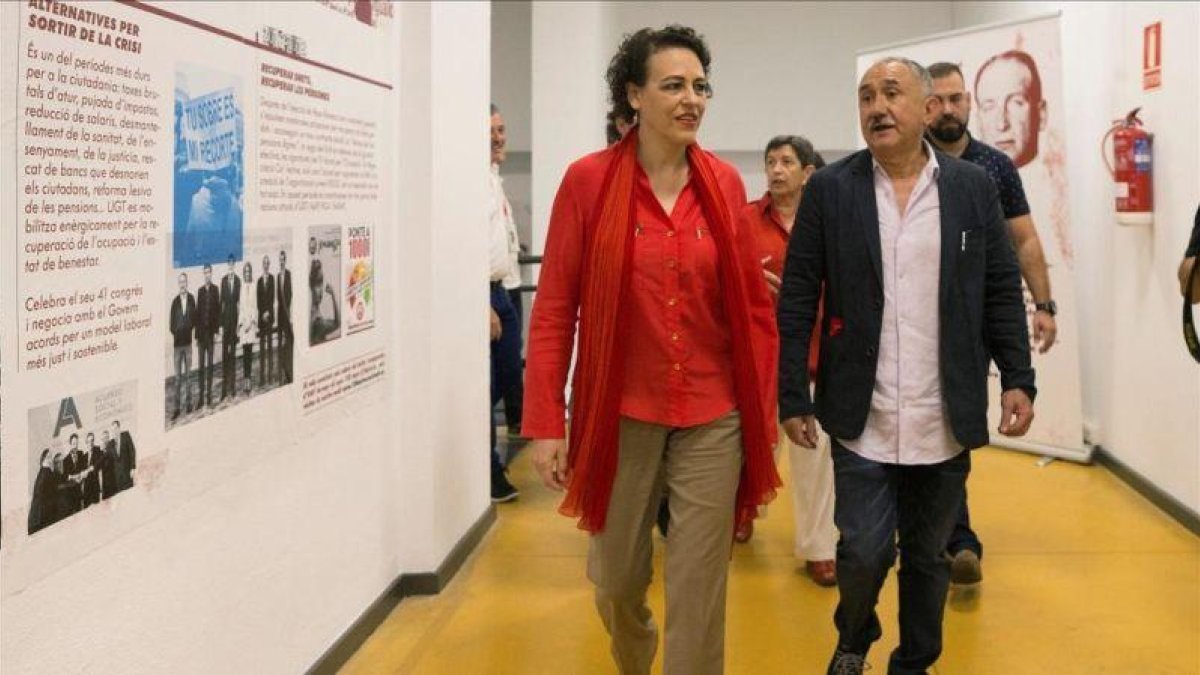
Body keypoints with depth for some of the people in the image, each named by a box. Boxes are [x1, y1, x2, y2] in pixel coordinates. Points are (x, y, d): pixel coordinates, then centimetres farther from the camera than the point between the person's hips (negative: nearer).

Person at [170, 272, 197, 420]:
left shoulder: (191, 299, 2)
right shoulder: (175, 301, -2)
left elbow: (194, 319, 5)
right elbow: (172, 322, 0)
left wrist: (191, 329, -8)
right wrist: (174, 334, -12)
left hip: (188, 340, 1)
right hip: (177, 341, -1)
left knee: (188, 373, 9)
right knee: (177, 376, 2)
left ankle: (188, 403, 18)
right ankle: (177, 407, 4)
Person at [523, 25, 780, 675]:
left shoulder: (725, 183, 2)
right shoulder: (588, 180, -5)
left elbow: (753, 304, 6)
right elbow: (553, 308, -4)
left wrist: (763, 410, 5)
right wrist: (546, 421, -7)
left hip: (713, 417, 1)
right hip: (620, 413, -1)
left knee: (698, 591, 3)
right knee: (615, 578, 16)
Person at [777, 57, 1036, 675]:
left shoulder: (974, 187, 3)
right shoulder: (829, 189, -2)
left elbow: (1002, 292, 6)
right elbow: (797, 300, -2)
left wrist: (1018, 380, -1)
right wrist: (793, 398, -5)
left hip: (945, 421, 2)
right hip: (862, 418, -1)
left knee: (928, 556, 12)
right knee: (864, 552, -1)